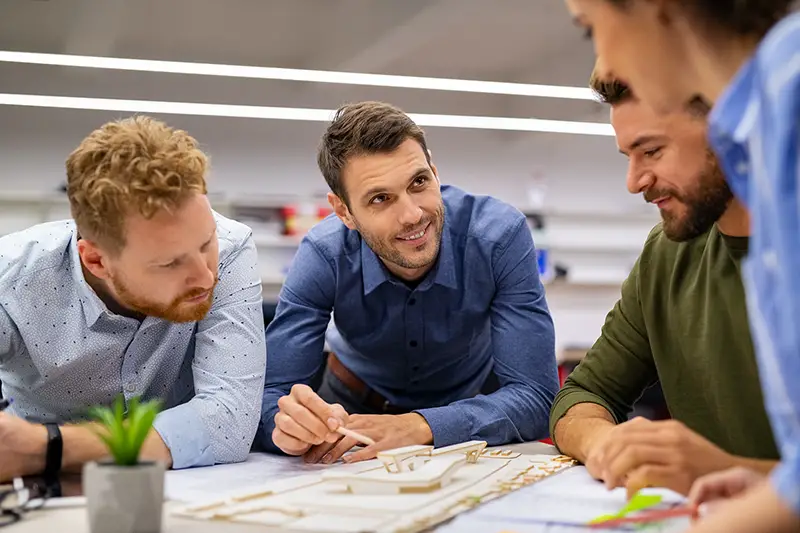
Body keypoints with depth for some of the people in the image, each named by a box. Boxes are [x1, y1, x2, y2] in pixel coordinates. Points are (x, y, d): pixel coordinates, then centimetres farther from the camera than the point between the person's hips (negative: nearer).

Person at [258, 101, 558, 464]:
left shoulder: (500, 236, -27)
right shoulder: (324, 256, -24)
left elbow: (534, 396, -29)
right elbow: (268, 398, -24)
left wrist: (419, 427, -44)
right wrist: (291, 421, -48)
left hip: (470, 403, 1)